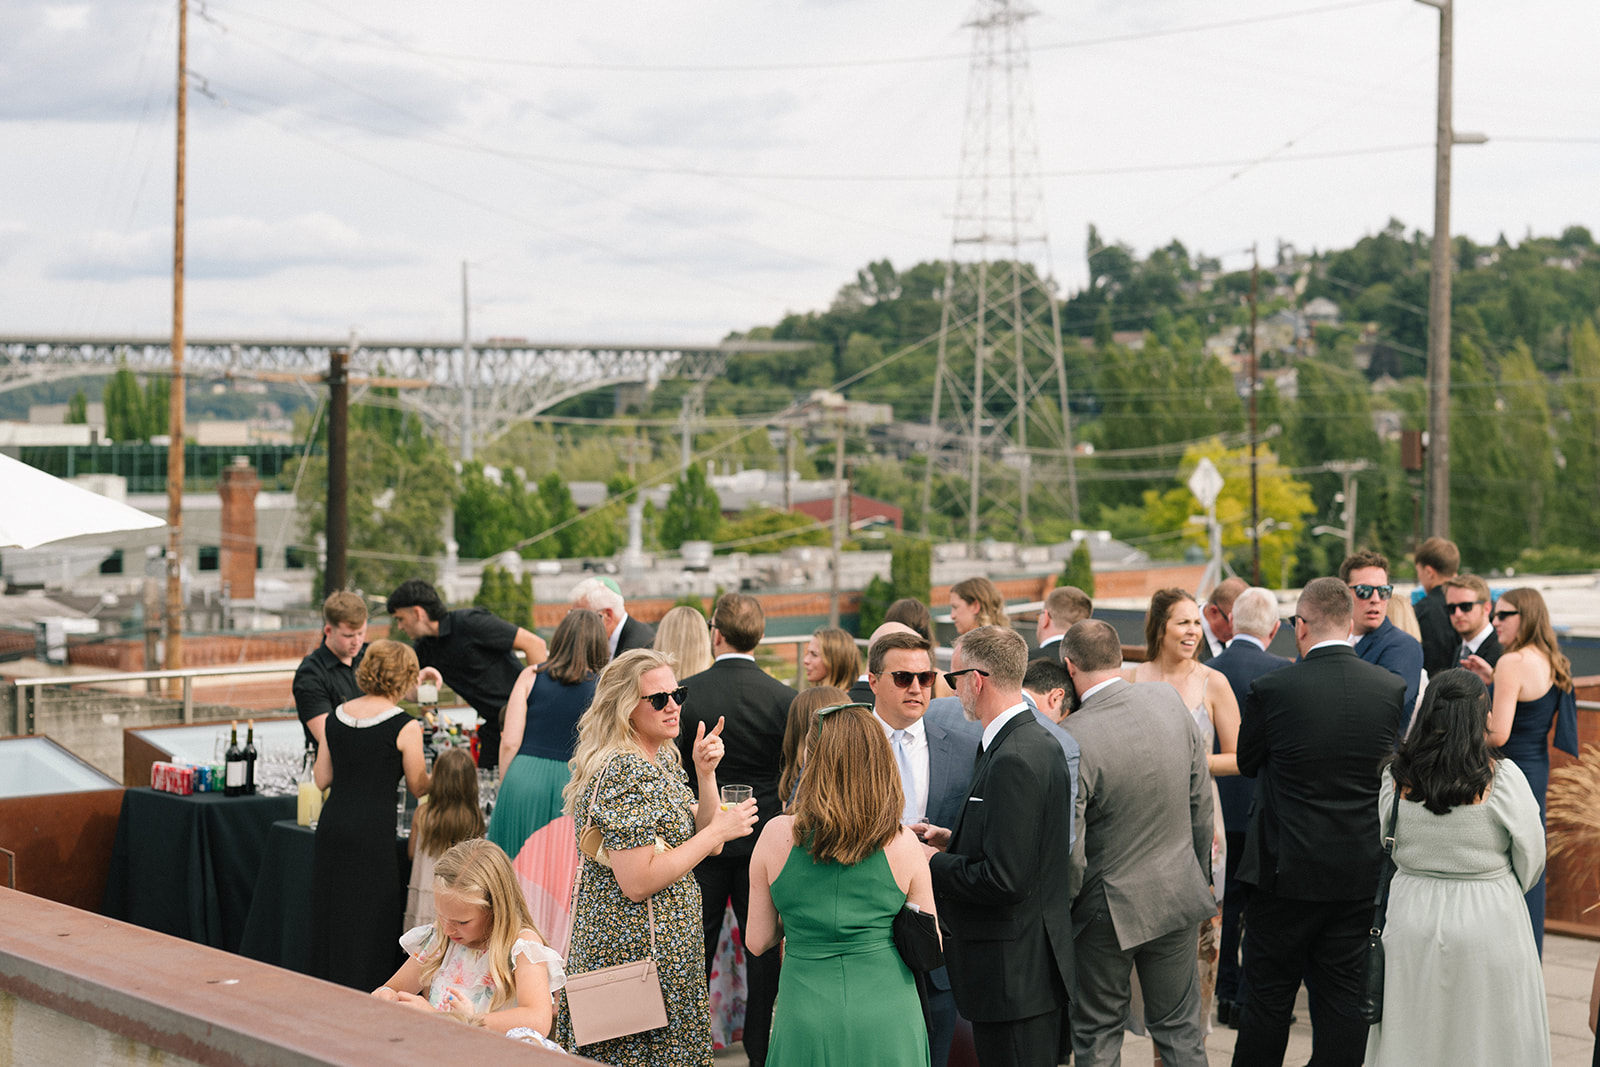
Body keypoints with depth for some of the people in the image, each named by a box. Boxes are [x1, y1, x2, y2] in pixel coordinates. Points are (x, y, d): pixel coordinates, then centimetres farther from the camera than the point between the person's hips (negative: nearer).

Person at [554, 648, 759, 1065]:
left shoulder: (665, 758, 11)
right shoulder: (623, 772, -19)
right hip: (636, 952, -10)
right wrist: (718, 831, -18)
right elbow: (637, 882, -24)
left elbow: (706, 845, 12)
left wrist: (705, 773, -1)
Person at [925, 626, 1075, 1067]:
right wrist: (954, 840, 10)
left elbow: (1004, 880, -24)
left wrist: (934, 865, -11)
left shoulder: (1012, 761, -22)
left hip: (1013, 975, -10)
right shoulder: (1042, 744, 10)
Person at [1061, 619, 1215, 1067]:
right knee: (1180, 1029, 17)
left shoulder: (1072, 738, -24)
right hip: (1177, 892, 5)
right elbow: (1200, 801, 3)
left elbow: (1069, 850, -21)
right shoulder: (1169, 701, -7)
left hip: (1108, 908, -4)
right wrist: (1200, 875, 17)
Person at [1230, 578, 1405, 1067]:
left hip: (1286, 870, -3)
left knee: (1269, 995, 10)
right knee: (1343, 998, 10)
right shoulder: (1392, 687, -5)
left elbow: (1247, 763, 1)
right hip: (1361, 874, 3)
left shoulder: (1271, 689, -14)